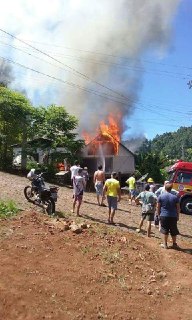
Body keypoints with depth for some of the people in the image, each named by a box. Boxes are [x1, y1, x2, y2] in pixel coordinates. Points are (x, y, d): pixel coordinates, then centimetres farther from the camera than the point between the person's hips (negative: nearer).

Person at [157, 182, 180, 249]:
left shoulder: (161, 196, -6)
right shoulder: (175, 197, -4)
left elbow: (158, 207, -1)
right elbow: (178, 208, 1)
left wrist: (158, 214, 12)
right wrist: (178, 216, 12)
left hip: (164, 216, -1)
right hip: (173, 216, 1)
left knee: (165, 231, 9)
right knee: (173, 231, 14)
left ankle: (165, 244, 16)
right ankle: (174, 244, 26)